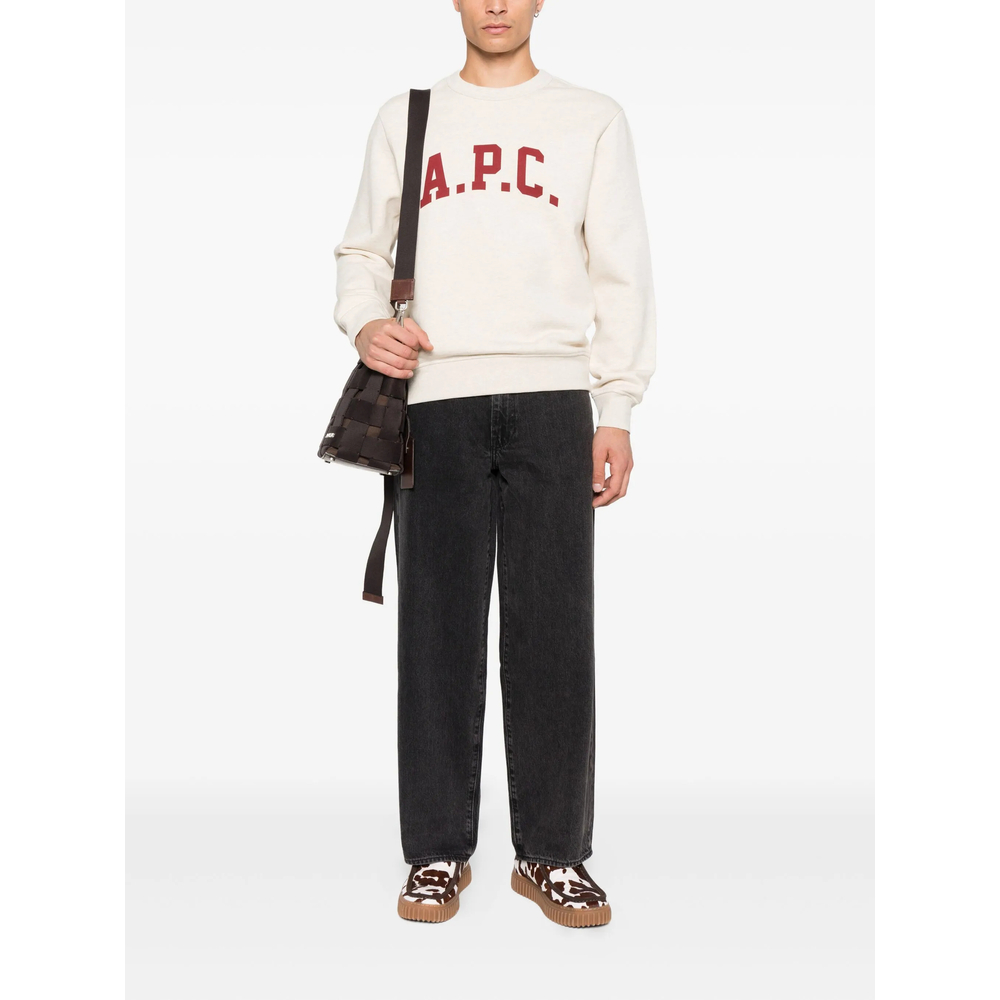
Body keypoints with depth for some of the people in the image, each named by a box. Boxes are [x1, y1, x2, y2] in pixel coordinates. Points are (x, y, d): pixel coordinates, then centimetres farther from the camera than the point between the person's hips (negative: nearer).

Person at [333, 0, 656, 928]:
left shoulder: (593, 119, 13)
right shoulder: (404, 117, 17)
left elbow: (621, 270, 8)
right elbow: (362, 247, 18)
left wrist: (617, 412, 0)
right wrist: (364, 321, -4)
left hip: (552, 399, -1)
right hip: (434, 397, 1)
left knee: (553, 630, -1)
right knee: (438, 626, 2)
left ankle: (551, 852, 10)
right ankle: (438, 851, 12)